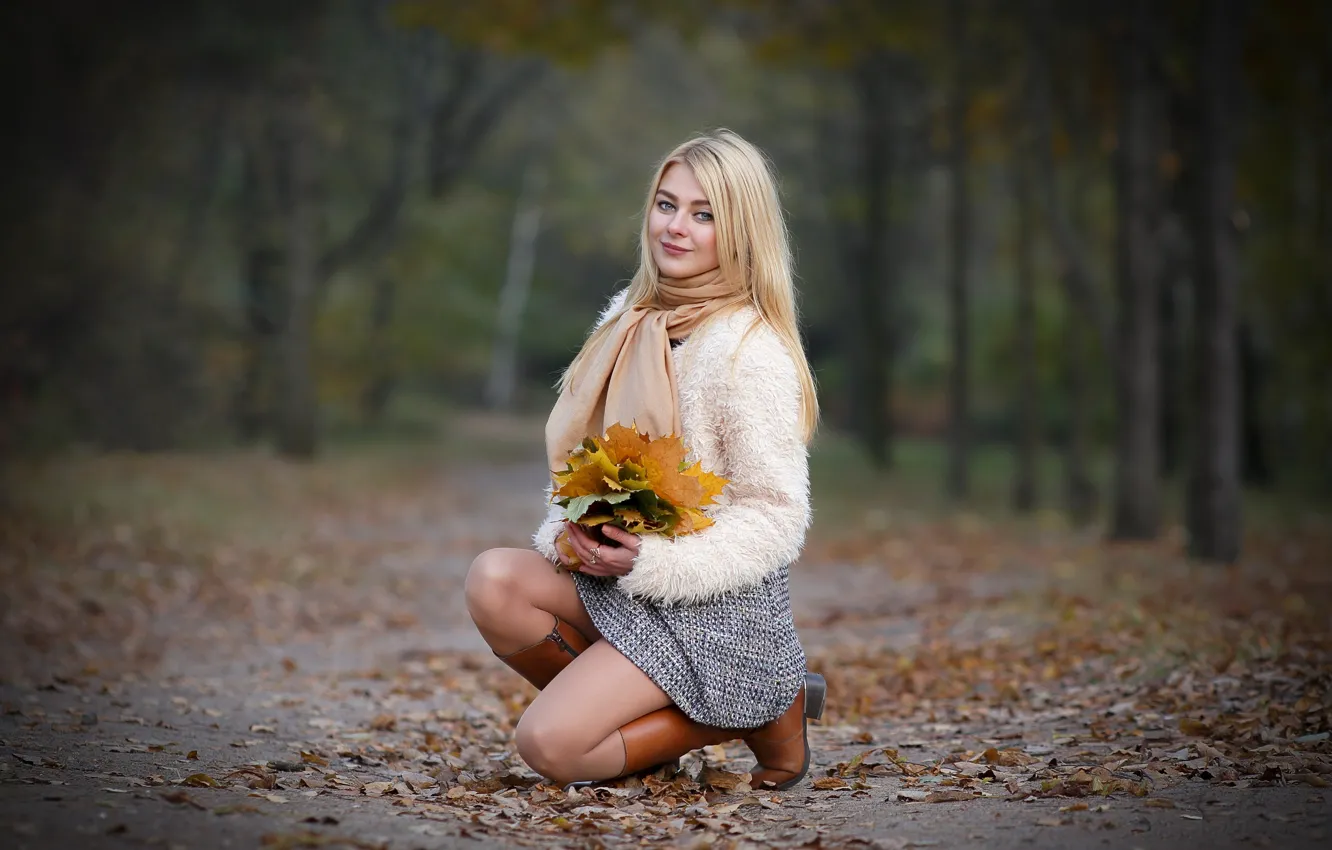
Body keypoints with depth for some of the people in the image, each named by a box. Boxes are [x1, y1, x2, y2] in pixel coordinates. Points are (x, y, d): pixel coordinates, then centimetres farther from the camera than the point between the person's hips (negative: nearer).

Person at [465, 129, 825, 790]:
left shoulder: (749, 352, -16)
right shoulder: (630, 317, 7)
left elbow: (777, 517, -15)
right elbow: (579, 452, 15)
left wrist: (650, 559, -23)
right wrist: (571, 529, -6)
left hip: (715, 606, -7)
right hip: (616, 577, 7)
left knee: (548, 744, -20)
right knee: (493, 580, -20)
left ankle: (753, 715, -2)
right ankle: (619, 707, -1)